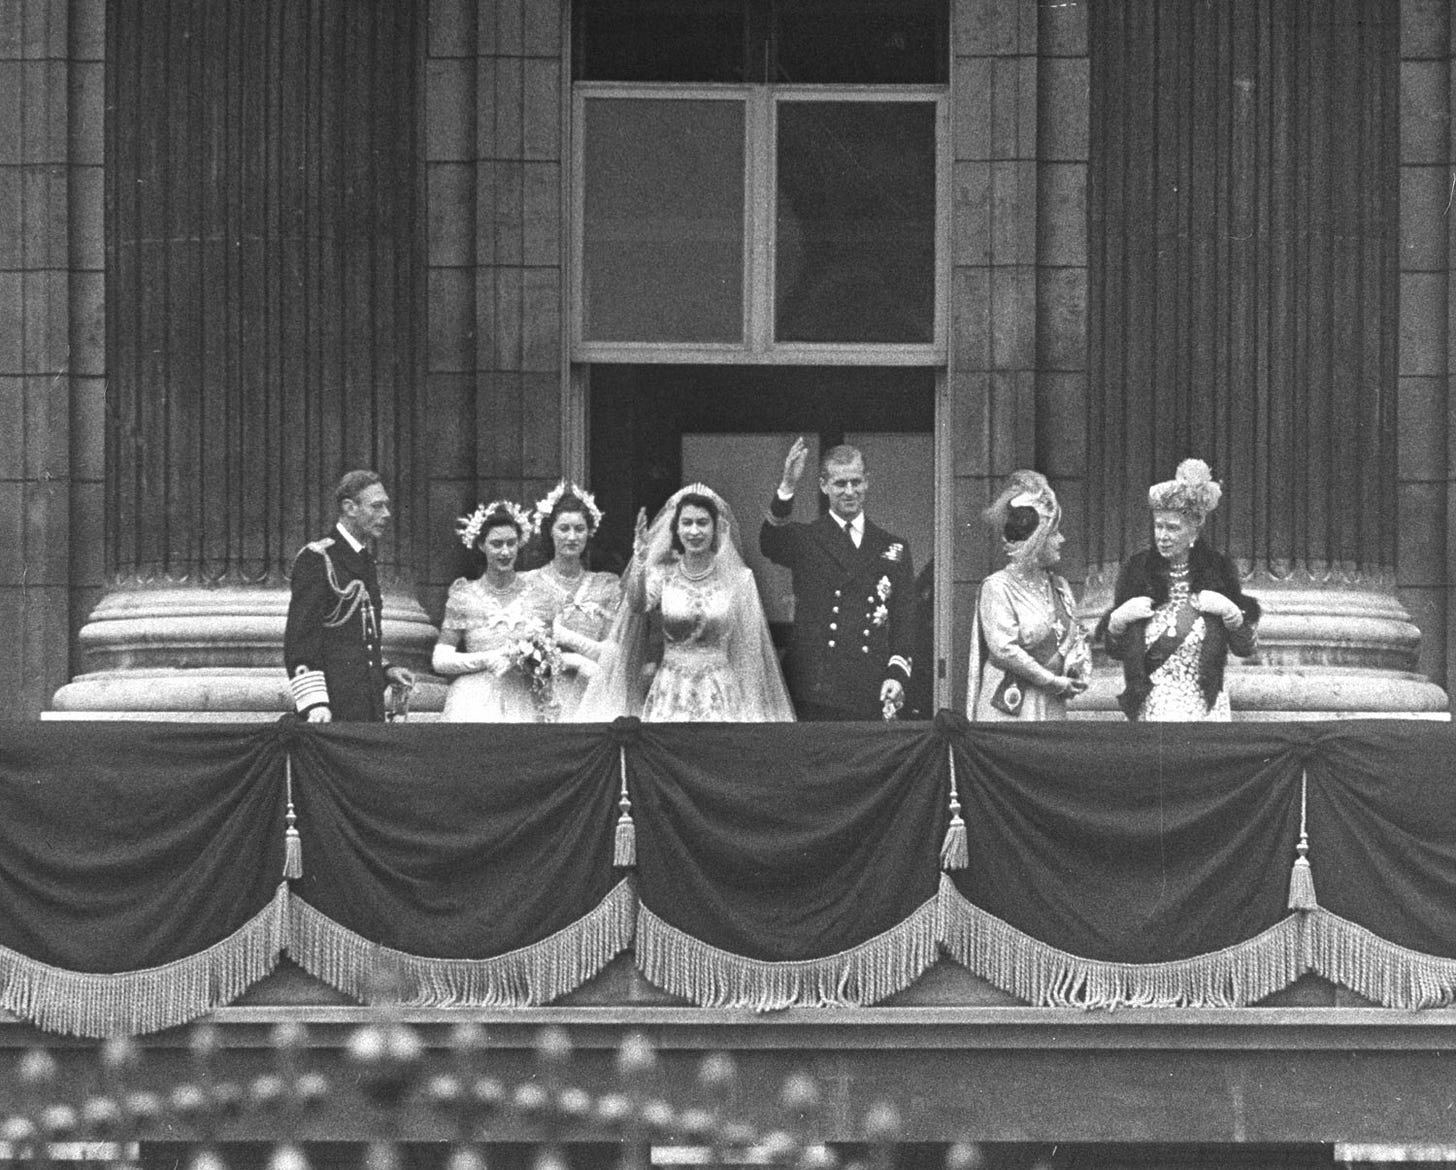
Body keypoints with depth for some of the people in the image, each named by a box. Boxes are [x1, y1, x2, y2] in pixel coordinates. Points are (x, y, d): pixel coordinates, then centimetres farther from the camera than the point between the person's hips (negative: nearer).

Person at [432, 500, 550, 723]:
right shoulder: (465, 596, 2)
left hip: (524, 704, 1)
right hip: (476, 704, -1)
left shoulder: (532, 592, 5)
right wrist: (485, 660, -12)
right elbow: (440, 660, 0)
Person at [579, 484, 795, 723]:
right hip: (670, 691, 1)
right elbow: (637, 604, -16)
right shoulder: (662, 575, 4)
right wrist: (639, 557, -29)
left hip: (720, 692, -1)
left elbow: (750, 645, 4)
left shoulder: (737, 578, 1)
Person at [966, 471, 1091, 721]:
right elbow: (1003, 649, -15)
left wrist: (1078, 669, -3)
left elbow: (1076, 639, 20)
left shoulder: (1058, 586, 16)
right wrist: (1054, 682, -12)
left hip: (1053, 708, 6)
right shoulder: (998, 587, -7)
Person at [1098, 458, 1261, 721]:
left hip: (1204, 709, -1)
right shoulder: (1136, 570, 2)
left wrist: (1229, 611, -12)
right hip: (1150, 708, 1)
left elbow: (1247, 648, 3)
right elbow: (1114, 650, 8)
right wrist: (1118, 619, -10)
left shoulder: (1218, 570, 0)